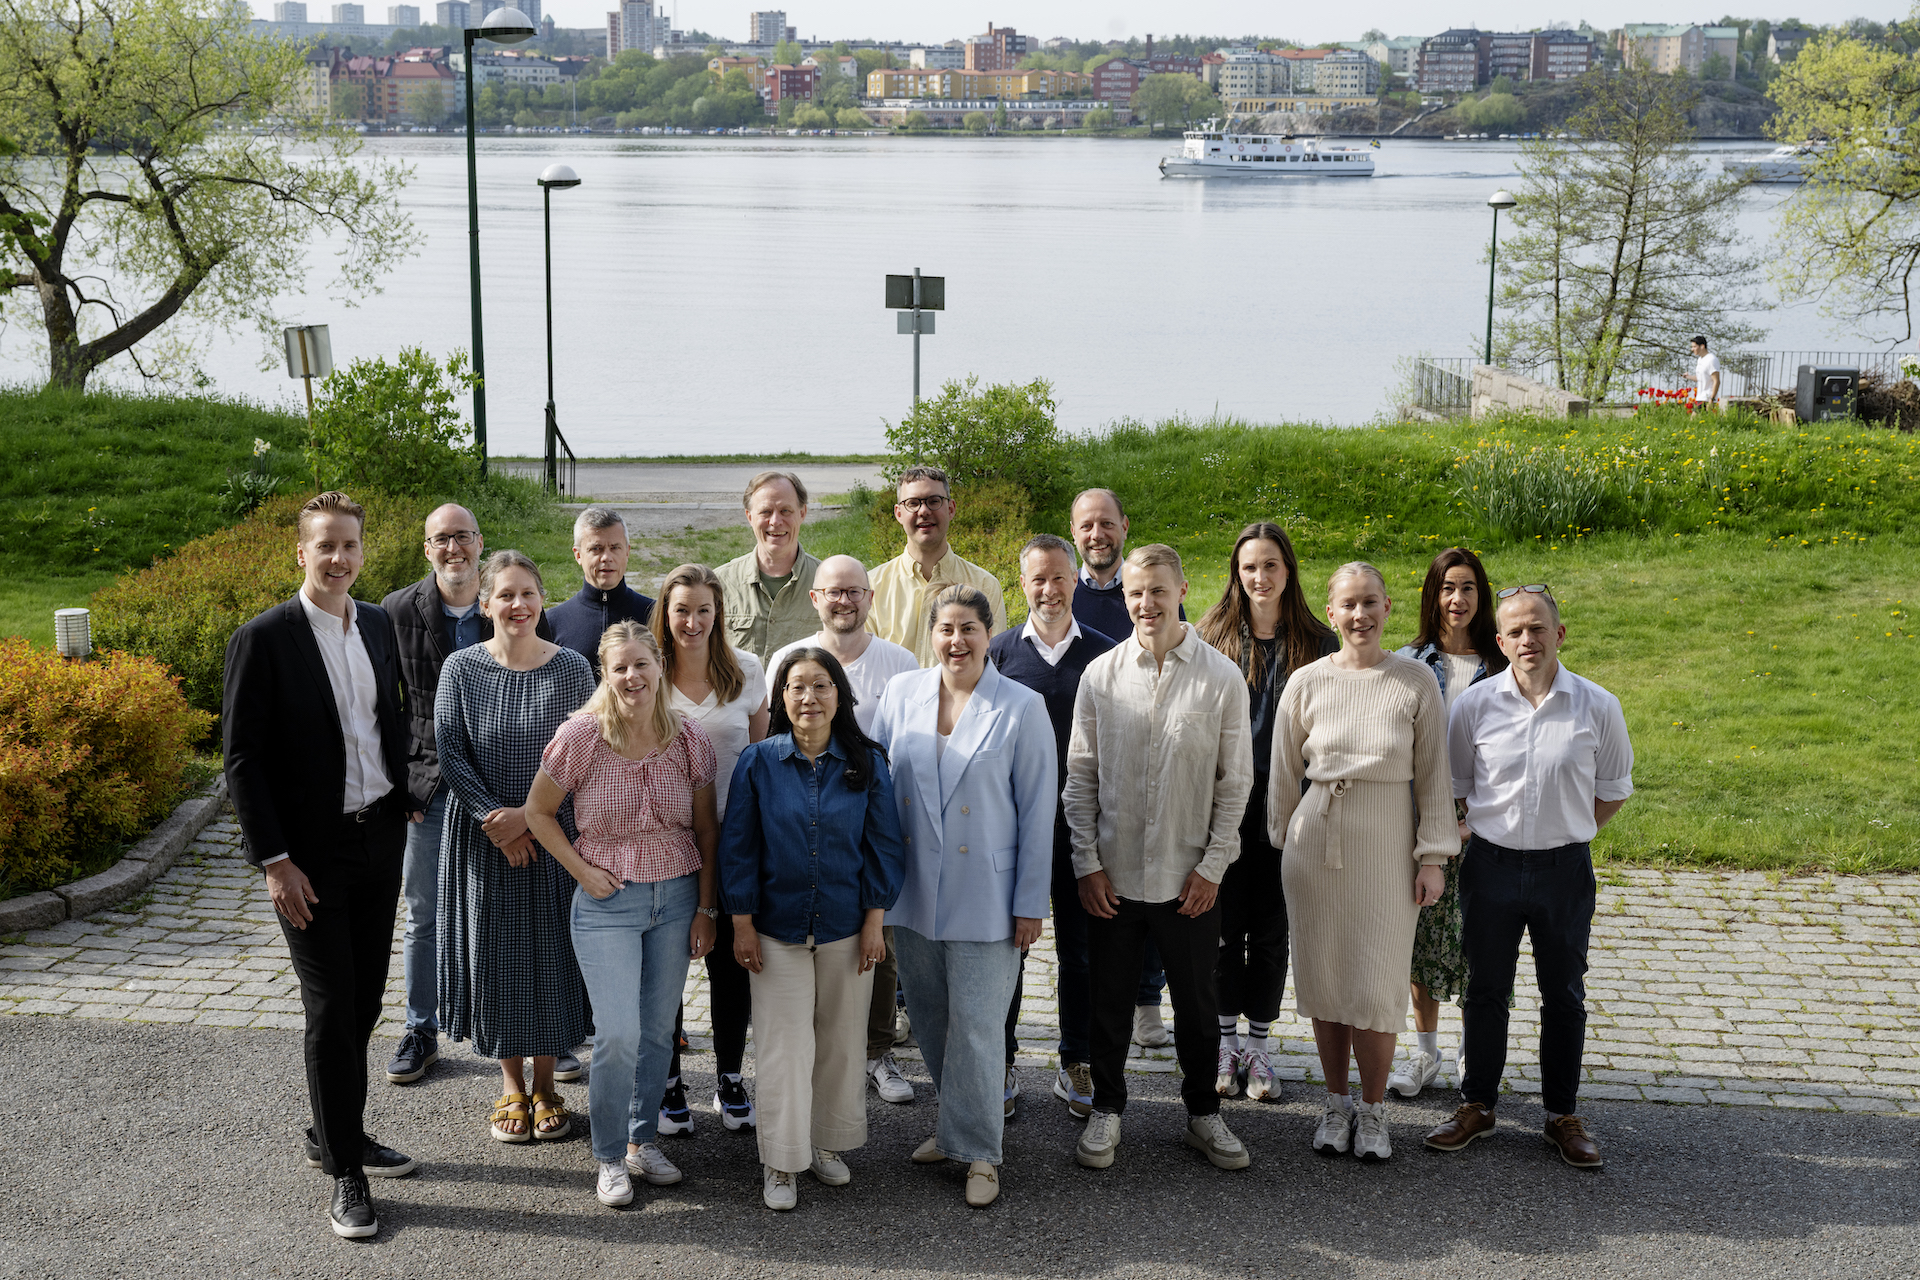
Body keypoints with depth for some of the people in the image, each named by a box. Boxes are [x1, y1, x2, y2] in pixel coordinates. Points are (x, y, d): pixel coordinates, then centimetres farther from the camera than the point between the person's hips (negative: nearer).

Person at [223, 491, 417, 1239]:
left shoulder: (379, 624, 6)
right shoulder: (263, 639, -11)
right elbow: (242, 759, -12)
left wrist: (407, 801, 11)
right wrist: (274, 861, -15)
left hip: (380, 841, 6)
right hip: (312, 853, -6)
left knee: (364, 1000, 15)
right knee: (331, 1009, -2)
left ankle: (334, 1132, 33)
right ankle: (345, 1174, 8)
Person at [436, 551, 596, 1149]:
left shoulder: (572, 669, -4)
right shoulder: (461, 669, -3)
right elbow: (451, 754, -4)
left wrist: (529, 815, -15)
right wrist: (493, 818, -15)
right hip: (482, 837, 0)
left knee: (550, 953, 4)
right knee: (494, 954, 6)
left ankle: (545, 1084, 21)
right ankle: (511, 1086, 22)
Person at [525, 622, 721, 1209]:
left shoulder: (690, 739, -2)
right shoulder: (582, 735, -10)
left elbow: (706, 830, 7)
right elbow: (538, 812, 1)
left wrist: (706, 908, 5)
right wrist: (582, 870, -7)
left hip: (677, 896, 3)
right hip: (606, 901, -3)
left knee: (658, 1029, 10)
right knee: (618, 1034, -10)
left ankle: (643, 1140, 28)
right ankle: (610, 1157, 9)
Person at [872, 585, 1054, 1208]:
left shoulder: (1022, 707, -6)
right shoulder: (901, 693, 3)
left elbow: (1037, 811, -4)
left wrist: (1030, 903, -6)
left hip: (985, 897, -4)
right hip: (913, 893, 4)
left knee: (975, 1028, -2)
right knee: (929, 1021, 14)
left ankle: (978, 1150, 13)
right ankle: (957, 1125, 32)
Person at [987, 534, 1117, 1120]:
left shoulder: (1103, 654, 2)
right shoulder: (999, 650, 1)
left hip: (1081, 823, 0)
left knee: (1080, 949, 8)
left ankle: (1077, 1065, 20)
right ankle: (1001, 1065, 18)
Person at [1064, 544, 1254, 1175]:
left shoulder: (1221, 678, -4)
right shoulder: (1101, 674, 0)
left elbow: (1235, 781, -1)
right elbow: (1080, 775, 3)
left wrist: (1212, 866, -5)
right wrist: (1087, 863, -2)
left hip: (1190, 877, -1)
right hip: (1113, 874, 1)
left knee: (1196, 1002, 12)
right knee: (1108, 998, 11)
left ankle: (1203, 1112, 30)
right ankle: (1107, 1110, 28)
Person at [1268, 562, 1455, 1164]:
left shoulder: (1415, 682, -3)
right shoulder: (1307, 682, 0)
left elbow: (1433, 774, 0)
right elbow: (1283, 772, 10)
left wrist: (1433, 855, -2)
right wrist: (1280, 840, 12)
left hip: (1387, 845, -2)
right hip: (1316, 840, 2)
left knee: (1375, 985, -3)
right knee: (1323, 976, 8)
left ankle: (1373, 1112, 15)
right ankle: (1336, 1104, 24)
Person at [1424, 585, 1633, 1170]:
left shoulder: (1597, 707, -6)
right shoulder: (1475, 704, -4)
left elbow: (1613, 790, 8)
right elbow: (1454, 786, 10)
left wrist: (1567, 834, 5)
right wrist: (1486, 833, 6)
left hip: (1564, 867, 0)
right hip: (1491, 864, 1)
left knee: (1563, 995, 11)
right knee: (1485, 990, 12)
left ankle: (1563, 1114, 24)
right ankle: (1477, 1105, 26)